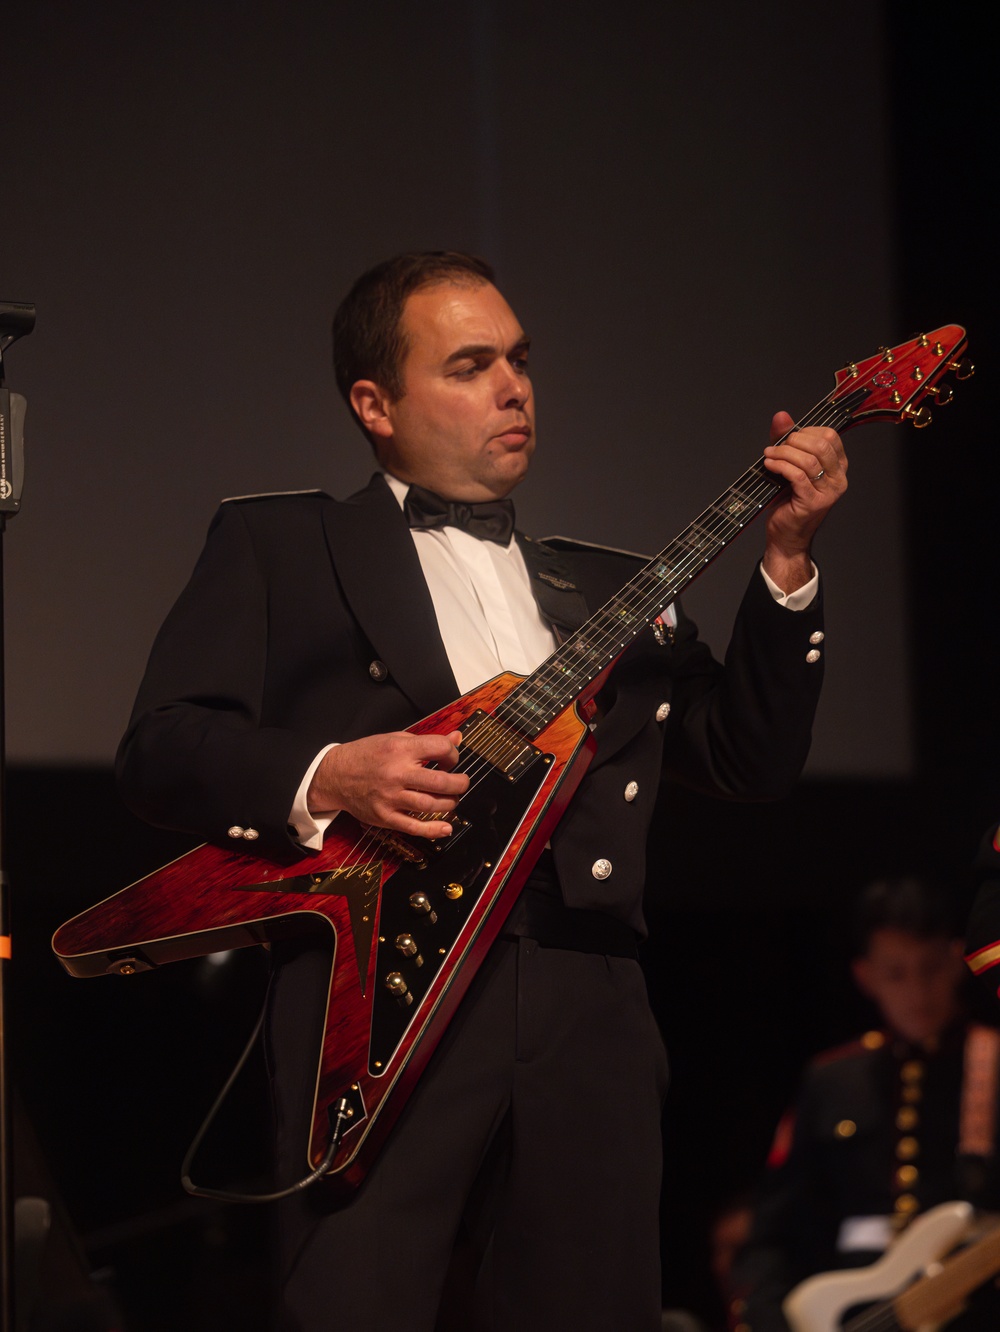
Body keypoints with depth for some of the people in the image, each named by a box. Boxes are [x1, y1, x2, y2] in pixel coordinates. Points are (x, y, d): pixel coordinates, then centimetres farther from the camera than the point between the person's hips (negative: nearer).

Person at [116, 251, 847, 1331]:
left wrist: (786, 560, 9)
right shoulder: (276, 545, 14)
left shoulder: (606, 589, 27)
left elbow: (750, 762, 19)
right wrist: (325, 778, -15)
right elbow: (158, 751, 3)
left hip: (586, 1017, 4)